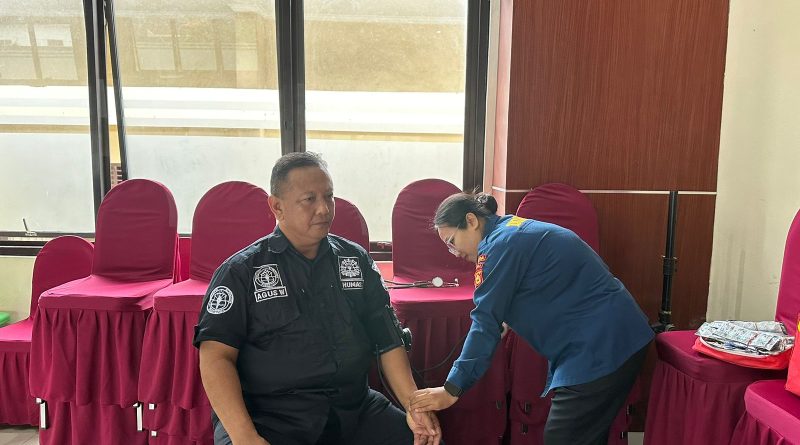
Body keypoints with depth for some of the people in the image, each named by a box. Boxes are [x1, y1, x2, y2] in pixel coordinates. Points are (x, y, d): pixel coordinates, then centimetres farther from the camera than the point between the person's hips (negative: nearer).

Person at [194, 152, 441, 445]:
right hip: (271, 417, -3)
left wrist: (413, 405, -3)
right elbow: (216, 356, -8)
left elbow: (387, 339, 10)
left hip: (355, 409, 3)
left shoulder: (356, 259, 9)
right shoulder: (241, 271, -1)